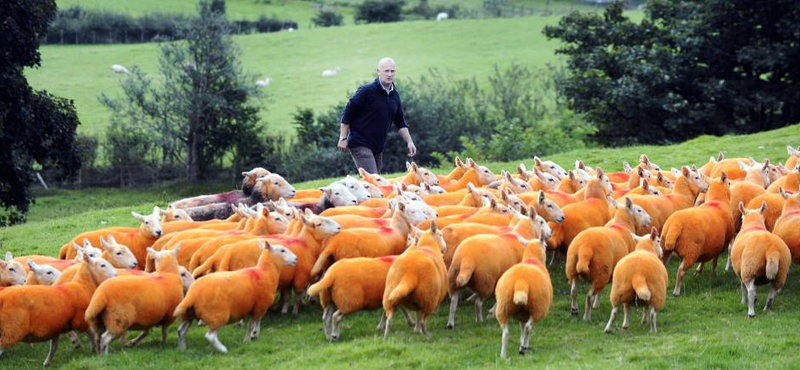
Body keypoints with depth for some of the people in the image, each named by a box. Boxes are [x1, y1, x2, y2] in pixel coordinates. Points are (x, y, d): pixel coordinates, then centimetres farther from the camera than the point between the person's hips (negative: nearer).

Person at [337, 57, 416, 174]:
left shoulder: (395, 95, 9)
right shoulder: (367, 91, -12)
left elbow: (400, 122, 17)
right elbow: (348, 113, -9)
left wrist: (409, 141, 5)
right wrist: (343, 138, -11)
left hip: (378, 147, 8)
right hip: (360, 145, -8)